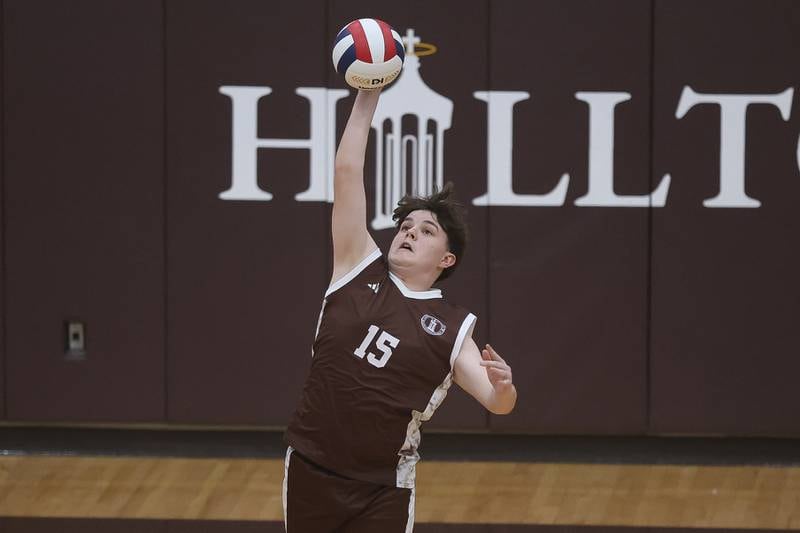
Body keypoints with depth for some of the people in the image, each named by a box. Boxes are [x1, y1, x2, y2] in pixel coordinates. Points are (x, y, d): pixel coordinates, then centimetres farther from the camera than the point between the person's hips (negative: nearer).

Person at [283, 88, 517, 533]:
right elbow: (347, 173, -2)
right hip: (310, 470, 2)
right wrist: (368, 96, -7)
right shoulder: (361, 270, 4)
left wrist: (503, 386, -31)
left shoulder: (451, 328, 1)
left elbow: (497, 403, -8)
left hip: (382, 489, -1)